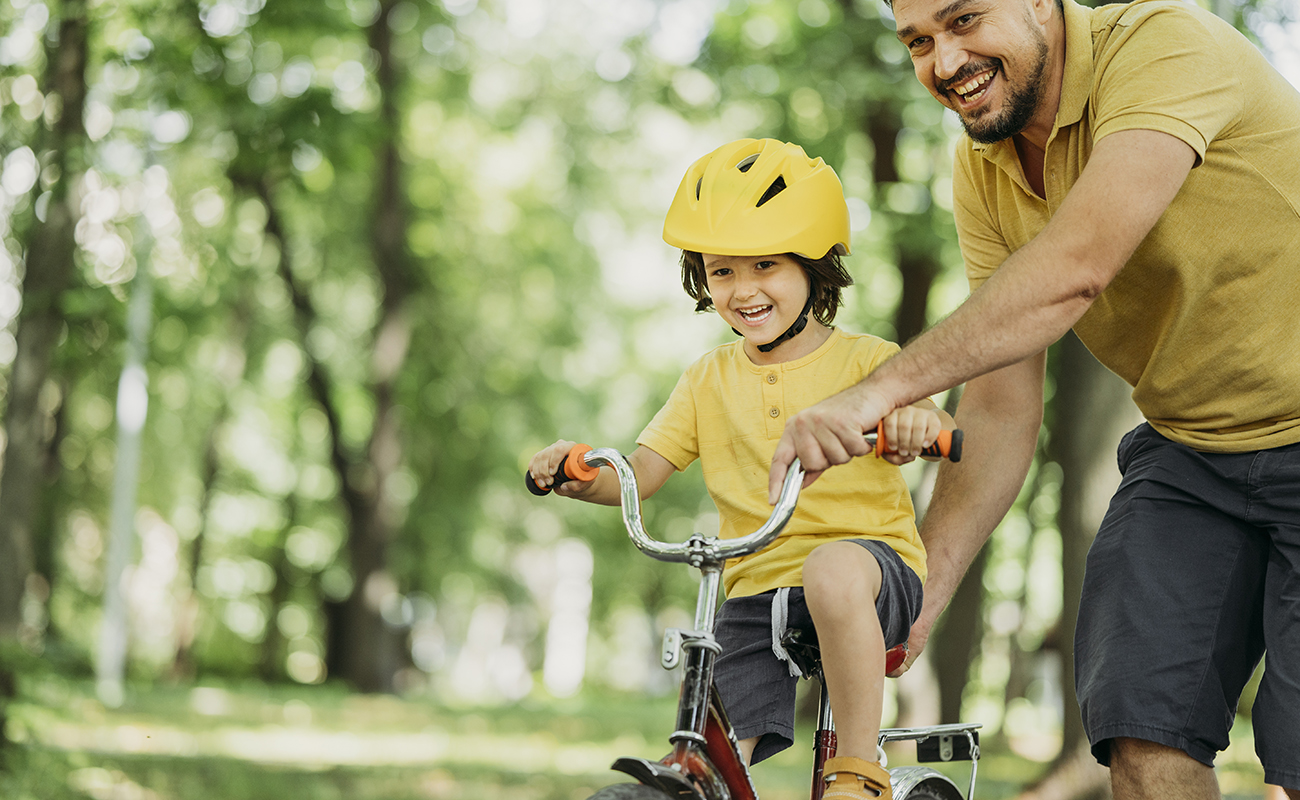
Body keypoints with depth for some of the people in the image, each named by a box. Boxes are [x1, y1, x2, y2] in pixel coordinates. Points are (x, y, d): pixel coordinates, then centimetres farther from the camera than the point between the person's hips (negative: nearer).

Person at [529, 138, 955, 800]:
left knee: (834, 569, -40)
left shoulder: (862, 359, 2)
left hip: (872, 566, -3)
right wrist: (579, 474, -14)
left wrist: (917, 420, -37)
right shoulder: (708, 381, 13)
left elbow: (942, 429, -13)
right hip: (755, 593, 3)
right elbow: (636, 474, 8)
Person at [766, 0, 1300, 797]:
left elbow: (1075, 267, -36)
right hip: (1187, 453, 6)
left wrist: (883, 388, -41)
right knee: (1144, 730, -9)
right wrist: (922, 595, -5)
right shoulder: (984, 170, -1)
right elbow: (1001, 408, 0)